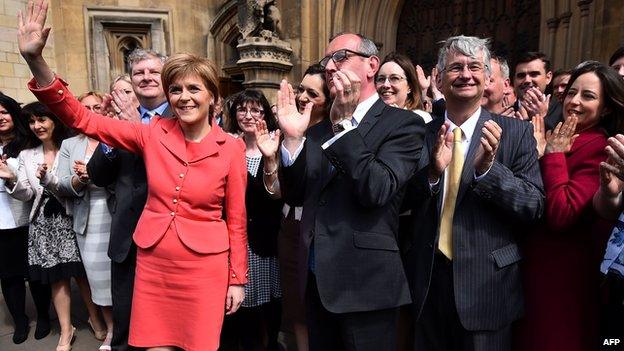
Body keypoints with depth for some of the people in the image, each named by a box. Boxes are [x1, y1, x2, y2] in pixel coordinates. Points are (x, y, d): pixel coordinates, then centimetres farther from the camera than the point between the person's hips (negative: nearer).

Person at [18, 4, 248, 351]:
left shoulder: (231, 148, -8)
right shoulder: (153, 134, -3)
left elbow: (236, 220, -3)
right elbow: (82, 119, -3)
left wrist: (238, 279, 1)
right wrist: (35, 59, -15)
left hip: (204, 268, -2)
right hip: (153, 262, 2)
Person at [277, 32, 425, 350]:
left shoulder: (403, 124, -8)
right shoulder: (318, 129, 10)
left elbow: (377, 191, -21)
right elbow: (295, 196, 5)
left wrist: (344, 123, -21)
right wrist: (293, 138, -8)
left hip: (365, 285, -5)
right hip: (316, 281, 6)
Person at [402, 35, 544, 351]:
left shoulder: (516, 132, -5)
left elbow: (535, 206, -9)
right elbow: (399, 203, -1)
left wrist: (488, 169, -25)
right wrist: (432, 172, -20)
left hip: (486, 283, -2)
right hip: (426, 282, 2)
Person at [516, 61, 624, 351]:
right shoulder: (558, 141, 5)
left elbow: (560, 214, -28)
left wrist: (553, 155, -19)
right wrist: (535, 153, -8)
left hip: (562, 272, -7)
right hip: (532, 263, 7)